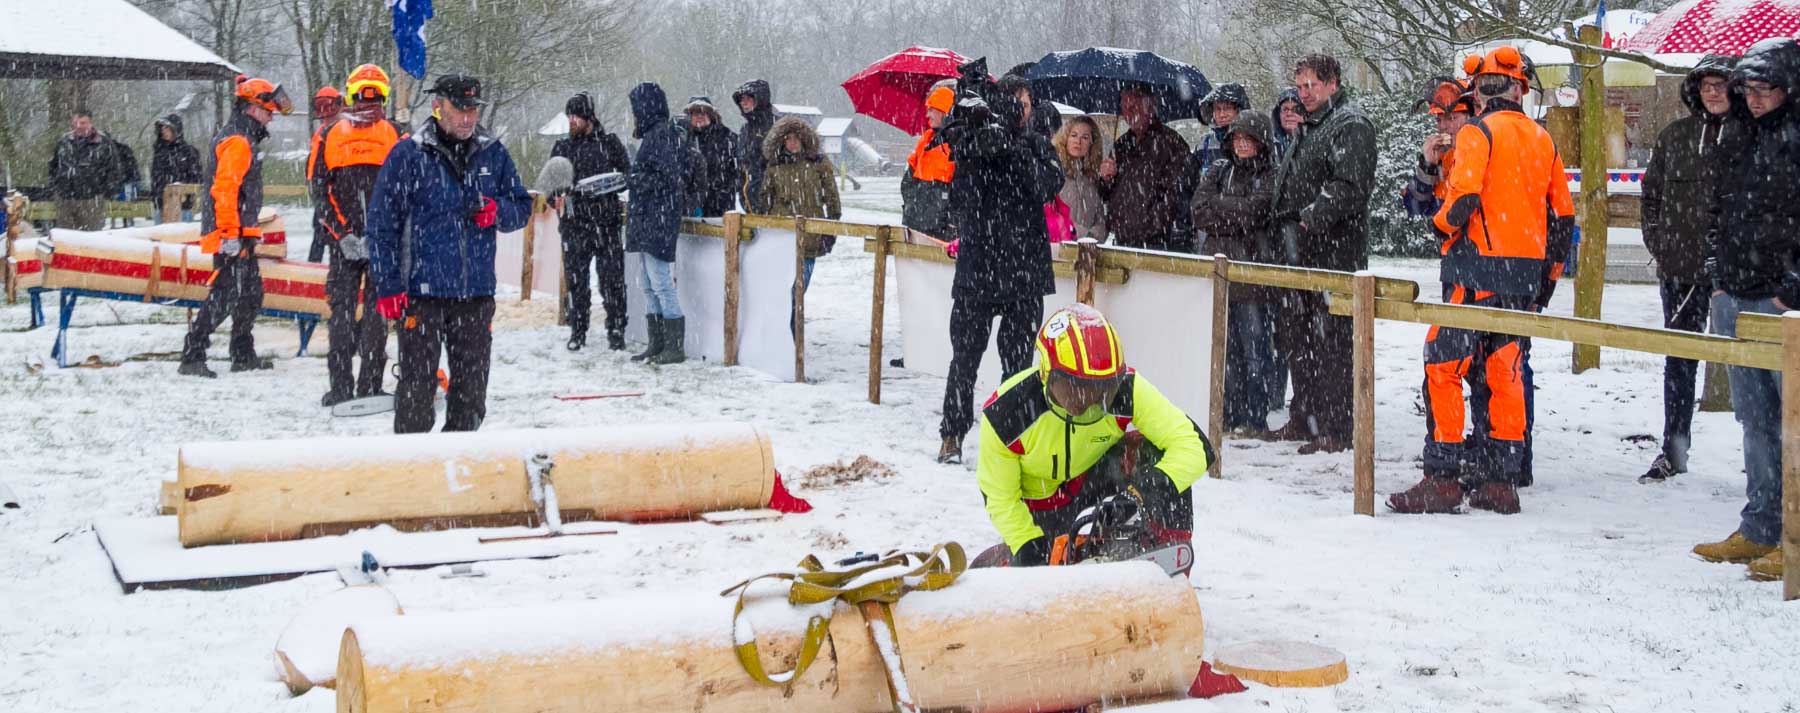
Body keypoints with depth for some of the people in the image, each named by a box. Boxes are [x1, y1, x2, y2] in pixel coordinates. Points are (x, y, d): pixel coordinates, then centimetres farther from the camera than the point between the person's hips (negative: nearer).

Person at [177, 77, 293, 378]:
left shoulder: (243, 139, 19)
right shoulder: (237, 141, -14)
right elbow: (224, 188, -22)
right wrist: (230, 233, -25)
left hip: (240, 232, 11)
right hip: (231, 232, -11)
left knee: (251, 292, 17)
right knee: (226, 294, -13)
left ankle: (244, 355, 26)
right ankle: (192, 356, -12)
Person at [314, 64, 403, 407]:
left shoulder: (331, 135, 5)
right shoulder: (396, 135, 0)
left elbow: (319, 190, 0)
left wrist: (341, 234, -2)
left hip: (343, 238, 2)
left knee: (342, 308, 8)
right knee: (376, 307, 3)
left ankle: (340, 387, 8)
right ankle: (369, 387, 1)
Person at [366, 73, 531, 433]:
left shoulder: (493, 153, 10)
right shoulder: (408, 154, -2)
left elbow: (522, 207, 18)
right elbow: (382, 224, -2)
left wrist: (498, 211, -7)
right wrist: (388, 286, -8)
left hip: (477, 294, 4)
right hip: (422, 291, -4)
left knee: (472, 389, 8)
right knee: (418, 387, -4)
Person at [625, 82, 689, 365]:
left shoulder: (661, 134, -13)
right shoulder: (652, 134, 16)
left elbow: (672, 177, -19)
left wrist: (638, 181, -12)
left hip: (658, 221, -10)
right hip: (647, 221, 10)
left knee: (661, 284, -8)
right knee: (650, 287, 13)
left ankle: (676, 346, -5)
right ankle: (657, 344, 18)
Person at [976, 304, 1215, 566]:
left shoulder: (1127, 389, -31)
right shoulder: (1004, 414, -32)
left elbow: (1195, 447, -34)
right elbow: (1000, 498, -17)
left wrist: (1146, 492, -49)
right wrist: (1027, 546, -29)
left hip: (1099, 474, 0)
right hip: (1039, 503, 0)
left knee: (1153, 451, -29)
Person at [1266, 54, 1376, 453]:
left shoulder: (1350, 125, -9)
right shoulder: (1311, 127, 21)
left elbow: (1352, 185, -22)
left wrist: (1314, 216, -23)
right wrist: (1285, 232, 17)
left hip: (1334, 252, -10)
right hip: (1301, 251, 10)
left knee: (1331, 341, -8)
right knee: (1296, 337, 15)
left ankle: (1336, 429, -4)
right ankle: (1304, 418, 25)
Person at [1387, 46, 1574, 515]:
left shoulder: (1478, 133, -7)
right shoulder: (1543, 141, 13)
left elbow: (1462, 197, -18)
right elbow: (1563, 215, 15)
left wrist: (1444, 223, 3)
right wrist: (1550, 273, 22)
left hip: (1478, 269, -6)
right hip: (1526, 272, 7)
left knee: (1444, 366, -3)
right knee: (1504, 374, 11)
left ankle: (1443, 477, -8)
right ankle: (1502, 480, 12)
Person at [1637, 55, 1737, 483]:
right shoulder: (1674, 137, 10)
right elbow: (1651, 194, 16)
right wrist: (1658, 245, 8)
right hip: (1681, 267, 4)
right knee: (1678, 360, 10)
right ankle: (1673, 452, 19)